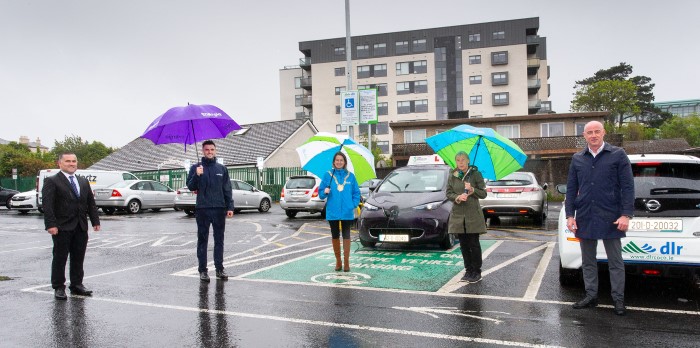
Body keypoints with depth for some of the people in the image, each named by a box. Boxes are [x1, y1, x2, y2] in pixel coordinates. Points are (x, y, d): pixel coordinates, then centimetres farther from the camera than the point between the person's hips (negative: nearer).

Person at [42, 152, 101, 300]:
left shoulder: (84, 182, 15)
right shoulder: (52, 181, -3)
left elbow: (91, 203, 16)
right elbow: (47, 205, -10)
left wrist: (95, 221, 8)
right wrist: (51, 224, -19)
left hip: (81, 227, 5)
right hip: (62, 227, -5)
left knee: (78, 258, 10)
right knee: (60, 258, 3)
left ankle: (77, 284, 20)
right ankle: (58, 288, 12)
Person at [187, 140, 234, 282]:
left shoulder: (222, 168, 11)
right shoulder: (196, 168, 6)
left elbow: (227, 189, 10)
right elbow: (191, 187, 0)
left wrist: (230, 207, 2)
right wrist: (197, 176, -18)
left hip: (219, 209, 2)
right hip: (202, 209, -1)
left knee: (219, 240, 5)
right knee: (202, 240, 4)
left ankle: (220, 269, 12)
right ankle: (203, 270, 10)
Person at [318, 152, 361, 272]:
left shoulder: (350, 176, 4)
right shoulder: (328, 175, 2)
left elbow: (356, 193, 7)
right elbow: (321, 193, 3)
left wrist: (354, 204, -6)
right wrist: (325, 192, -18)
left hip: (347, 212, 0)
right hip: (332, 212, 0)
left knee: (346, 236, 2)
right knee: (335, 236, 9)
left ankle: (346, 262, 9)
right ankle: (338, 261, 21)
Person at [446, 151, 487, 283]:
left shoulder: (475, 174, -1)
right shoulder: (452, 176, 7)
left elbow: (483, 194, 0)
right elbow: (448, 193, 6)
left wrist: (472, 190, -18)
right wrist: (458, 197, -13)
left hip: (473, 214, -3)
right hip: (458, 214, 3)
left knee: (474, 244, -1)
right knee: (463, 245, 8)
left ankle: (477, 272, 9)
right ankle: (468, 271, 19)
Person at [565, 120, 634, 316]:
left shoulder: (617, 155, -1)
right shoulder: (577, 159, 9)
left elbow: (628, 187, -4)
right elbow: (571, 189, 10)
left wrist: (626, 215, -11)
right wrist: (570, 215, 3)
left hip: (610, 219, -4)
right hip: (585, 219, 4)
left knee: (615, 262, 6)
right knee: (588, 261, 12)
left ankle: (618, 299, 16)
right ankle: (591, 296, 22)